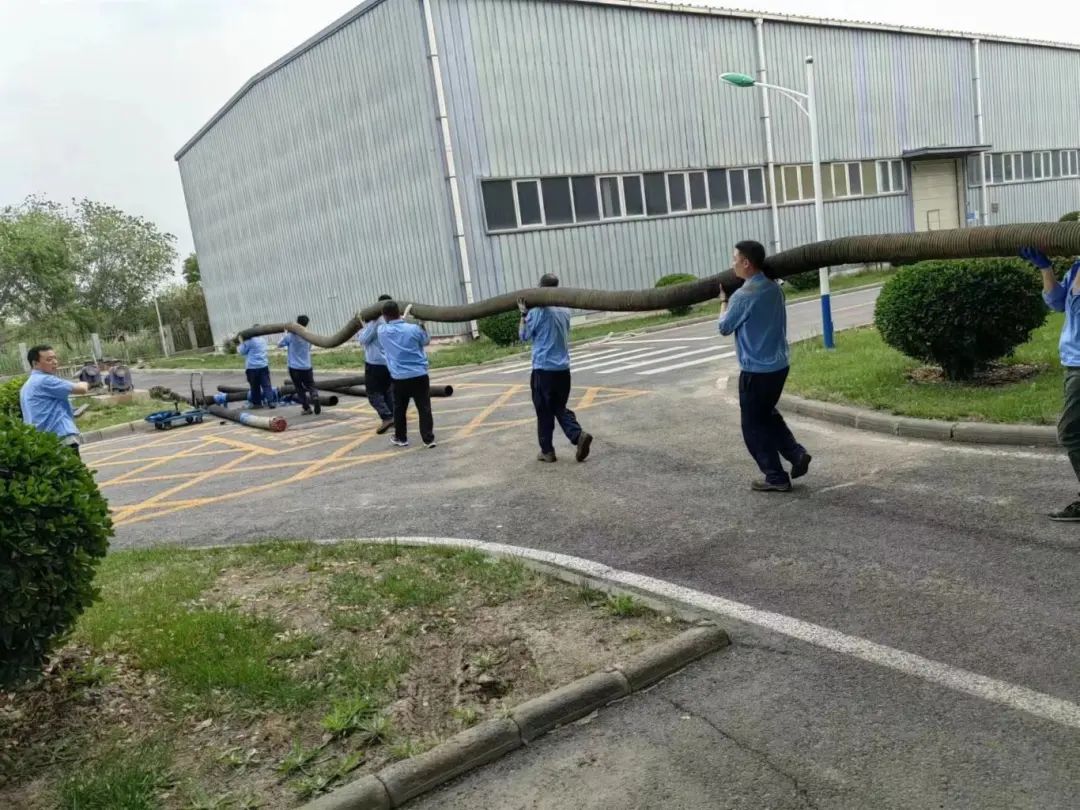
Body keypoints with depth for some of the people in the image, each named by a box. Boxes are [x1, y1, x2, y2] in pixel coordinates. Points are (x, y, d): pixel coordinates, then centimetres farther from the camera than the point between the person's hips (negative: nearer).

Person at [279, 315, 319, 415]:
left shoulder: (290, 336, -11)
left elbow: (279, 345, 2)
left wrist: (286, 334, 16)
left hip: (294, 368, -2)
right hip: (307, 367, 2)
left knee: (299, 389, 8)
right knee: (311, 386, 9)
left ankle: (307, 408, 4)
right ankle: (315, 397, -21)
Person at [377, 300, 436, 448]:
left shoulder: (382, 331, -3)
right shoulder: (414, 329, -8)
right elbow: (426, 341, 12)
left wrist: (405, 314, 30)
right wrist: (421, 325, 25)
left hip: (399, 378, 1)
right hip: (419, 375, -1)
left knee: (399, 409, 17)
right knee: (424, 408, 3)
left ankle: (401, 438, 27)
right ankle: (428, 439, 1)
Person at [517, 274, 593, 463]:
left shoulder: (537, 311, -12)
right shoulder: (564, 311, 7)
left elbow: (524, 335, -1)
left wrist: (524, 314, 9)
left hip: (544, 369, -5)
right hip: (563, 369, 5)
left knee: (544, 412, 7)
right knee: (560, 408, 16)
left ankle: (547, 451, 14)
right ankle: (579, 435, -6)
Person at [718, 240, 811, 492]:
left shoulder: (742, 296, -20)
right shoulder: (774, 288, 5)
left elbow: (724, 327, -5)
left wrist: (723, 301, 12)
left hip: (756, 370, -8)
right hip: (779, 365, 8)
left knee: (754, 425, 6)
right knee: (767, 415, 25)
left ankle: (776, 478, 11)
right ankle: (796, 453, 14)